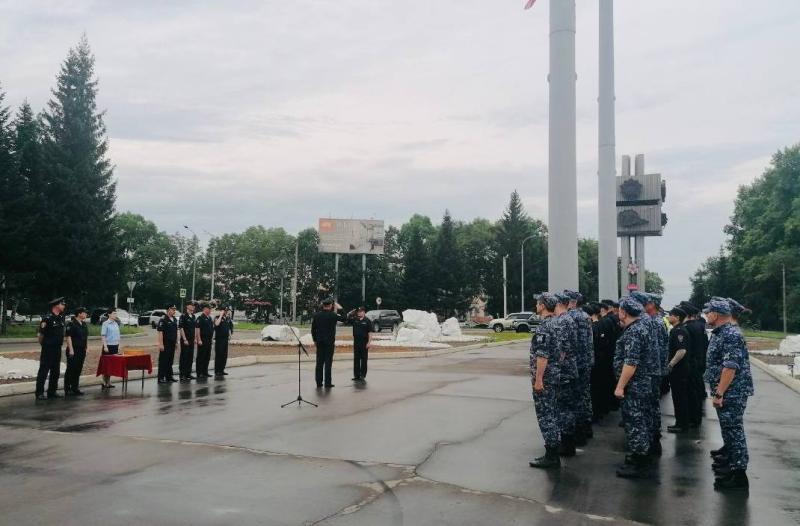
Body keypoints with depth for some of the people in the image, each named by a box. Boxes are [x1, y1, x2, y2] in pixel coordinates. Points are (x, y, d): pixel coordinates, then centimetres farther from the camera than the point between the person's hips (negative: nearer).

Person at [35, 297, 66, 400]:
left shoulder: (61, 318, 9)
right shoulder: (48, 318, -15)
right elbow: (41, 334, -10)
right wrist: (44, 345, 2)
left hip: (58, 349, 8)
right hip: (48, 349, -8)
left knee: (56, 372, 11)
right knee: (43, 371, -3)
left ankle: (52, 392, 19)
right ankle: (39, 393, 1)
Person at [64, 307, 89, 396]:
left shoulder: (84, 324, 14)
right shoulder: (71, 324, -11)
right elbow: (68, 337, -15)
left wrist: (86, 347, 15)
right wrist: (71, 350, -19)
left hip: (82, 351, 8)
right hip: (73, 351, -8)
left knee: (78, 370, 11)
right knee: (70, 370, -3)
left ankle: (75, 388, 18)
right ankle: (67, 390, 1)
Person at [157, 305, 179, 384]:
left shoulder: (175, 320, 12)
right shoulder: (163, 319, -12)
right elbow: (160, 332, -17)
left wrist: (176, 342, 17)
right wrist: (161, 344, -21)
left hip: (172, 344, 8)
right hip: (165, 344, -8)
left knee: (170, 361, 13)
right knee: (163, 361, -2)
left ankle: (169, 376, 22)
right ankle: (161, 378, 2)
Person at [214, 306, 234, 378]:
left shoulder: (228, 319, 13)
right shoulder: (218, 318, -8)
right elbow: (216, 324, -30)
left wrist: (229, 335, 17)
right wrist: (221, 316, -24)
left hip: (225, 339, 7)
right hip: (219, 339, -7)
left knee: (224, 355, 9)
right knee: (218, 355, -6)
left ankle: (221, 370, 17)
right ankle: (217, 371, -3)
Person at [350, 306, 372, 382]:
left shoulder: (367, 321, -4)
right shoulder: (355, 320, 7)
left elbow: (370, 333, -6)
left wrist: (369, 342, -12)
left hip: (364, 343, -4)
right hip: (356, 342, 4)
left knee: (363, 359, 2)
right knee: (356, 359, 8)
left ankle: (363, 376, 7)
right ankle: (356, 375, 15)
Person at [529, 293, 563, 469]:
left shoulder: (544, 326, -19)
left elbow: (542, 355, -23)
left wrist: (538, 379, -21)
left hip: (545, 377, -10)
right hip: (556, 375, 10)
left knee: (545, 414, -5)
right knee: (553, 412, 17)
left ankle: (551, 456, -3)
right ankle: (555, 447, 26)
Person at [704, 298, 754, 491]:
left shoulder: (731, 335, -20)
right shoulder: (720, 333, 13)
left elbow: (730, 367, -26)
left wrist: (719, 393, -25)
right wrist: (718, 391, 23)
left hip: (732, 392, -10)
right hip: (726, 391, 10)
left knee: (733, 429, -6)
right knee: (728, 427, 24)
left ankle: (738, 474, -1)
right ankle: (728, 454, 42)